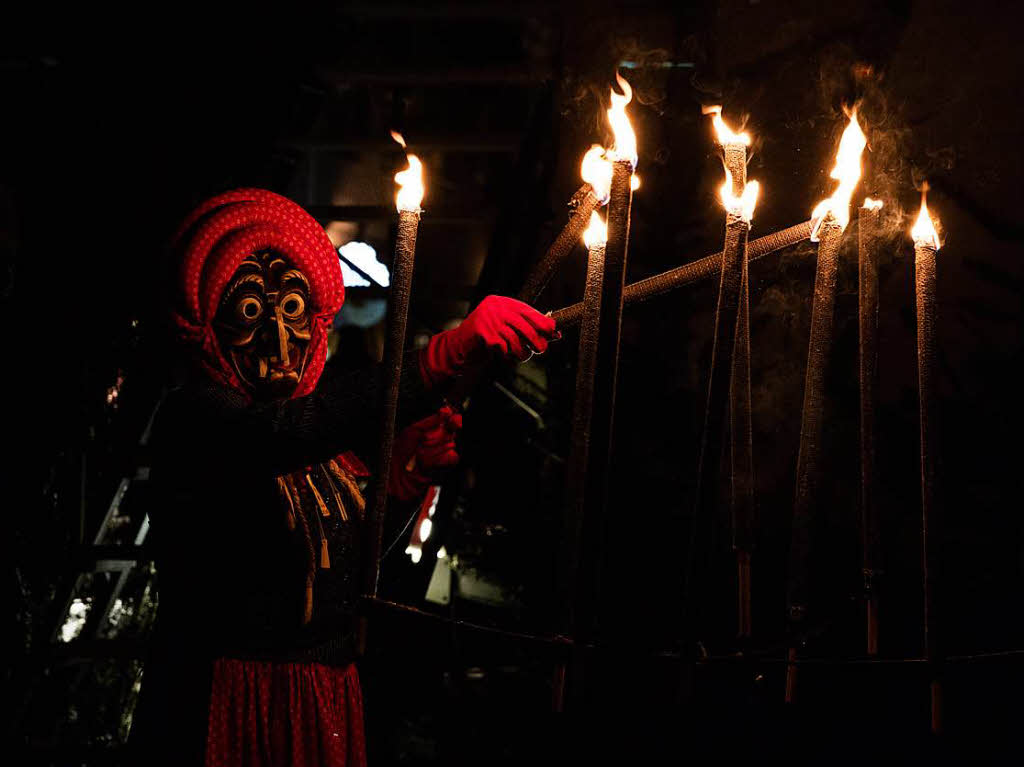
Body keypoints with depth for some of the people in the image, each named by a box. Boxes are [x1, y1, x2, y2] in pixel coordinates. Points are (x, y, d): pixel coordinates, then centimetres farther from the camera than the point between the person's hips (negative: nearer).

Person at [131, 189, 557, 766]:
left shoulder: (323, 401, 10)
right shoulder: (195, 416, -13)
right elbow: (290, 434, -36)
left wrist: (405, 474, -8)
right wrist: (447, 356, -43)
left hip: (331, 704, 7)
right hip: (229, 714, -7)